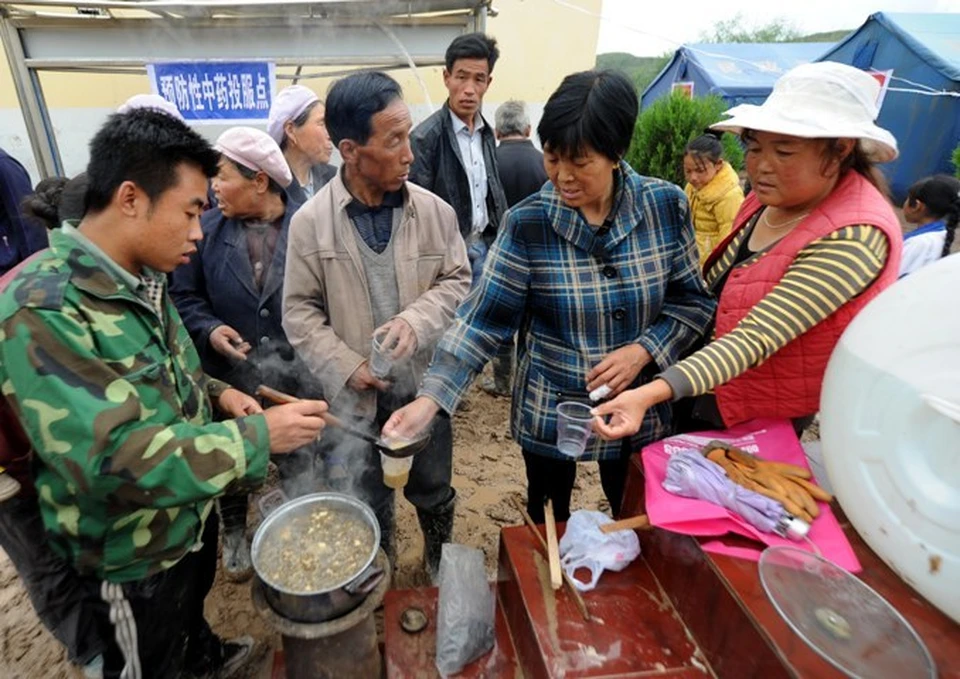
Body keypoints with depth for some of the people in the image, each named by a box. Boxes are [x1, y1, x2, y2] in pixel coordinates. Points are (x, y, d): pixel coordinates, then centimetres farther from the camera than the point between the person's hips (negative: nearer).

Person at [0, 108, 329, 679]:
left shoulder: (143, 280, -3)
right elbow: (110, 458, -36)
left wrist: (216, 394, -6)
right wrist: (257, 436, -33)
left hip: (191, 511, 8)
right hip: (132, 551, -7)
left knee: (193, 601, 34)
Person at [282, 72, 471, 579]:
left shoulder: (435, 211, -8)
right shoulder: (310, 221, -10)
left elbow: (457, 282, -2)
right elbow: (299, 311, -6)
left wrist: (416, 319, -21)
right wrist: (347, 367, -15)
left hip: (425, 383, 1)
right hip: (352, 395, 0)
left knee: (433, 491, 22)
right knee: (366, 507, 20)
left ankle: (440, 565, 52)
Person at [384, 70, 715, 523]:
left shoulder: (666, 207, -10)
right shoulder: (527, 224, -15)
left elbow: (693, 301, -1)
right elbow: (482, 318, -16)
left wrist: (643, 351, -18)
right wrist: (429, 400, -25)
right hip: (548, 416, -1)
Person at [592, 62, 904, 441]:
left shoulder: (854, 237, -27)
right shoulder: (766, 199, -4)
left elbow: (755, 337, -36)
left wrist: (650, 393, -45)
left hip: (759, 424, -7)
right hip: (704, 386, 7)